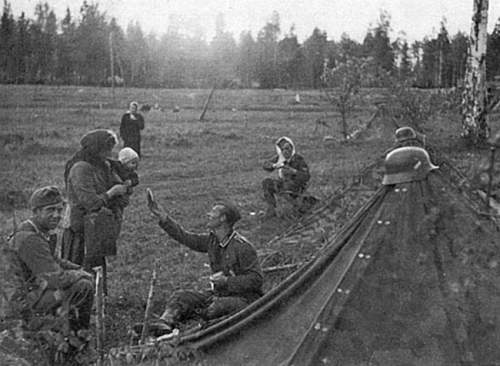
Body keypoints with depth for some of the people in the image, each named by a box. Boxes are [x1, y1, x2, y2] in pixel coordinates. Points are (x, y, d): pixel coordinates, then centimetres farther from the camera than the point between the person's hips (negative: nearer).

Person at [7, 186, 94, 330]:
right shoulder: (29, 239, -27)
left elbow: (51, 261, 19)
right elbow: (56, 278, -30)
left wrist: (80, 270, 7)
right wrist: (82, 275, -12)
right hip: (27, 300, -10)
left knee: (84, 277, 16)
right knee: (84, 286, -21)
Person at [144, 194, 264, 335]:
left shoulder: (242, 247, -19)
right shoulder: (211, 239, 5)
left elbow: (256, 279, -19)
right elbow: (185, 237, 10)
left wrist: (227, 281, -23)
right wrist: (163, 217, 5)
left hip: (244, 297, -7)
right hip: (219, 293, 7)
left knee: (219, 307, -38)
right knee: (181, 297, -7)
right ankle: (165, 322, -29)